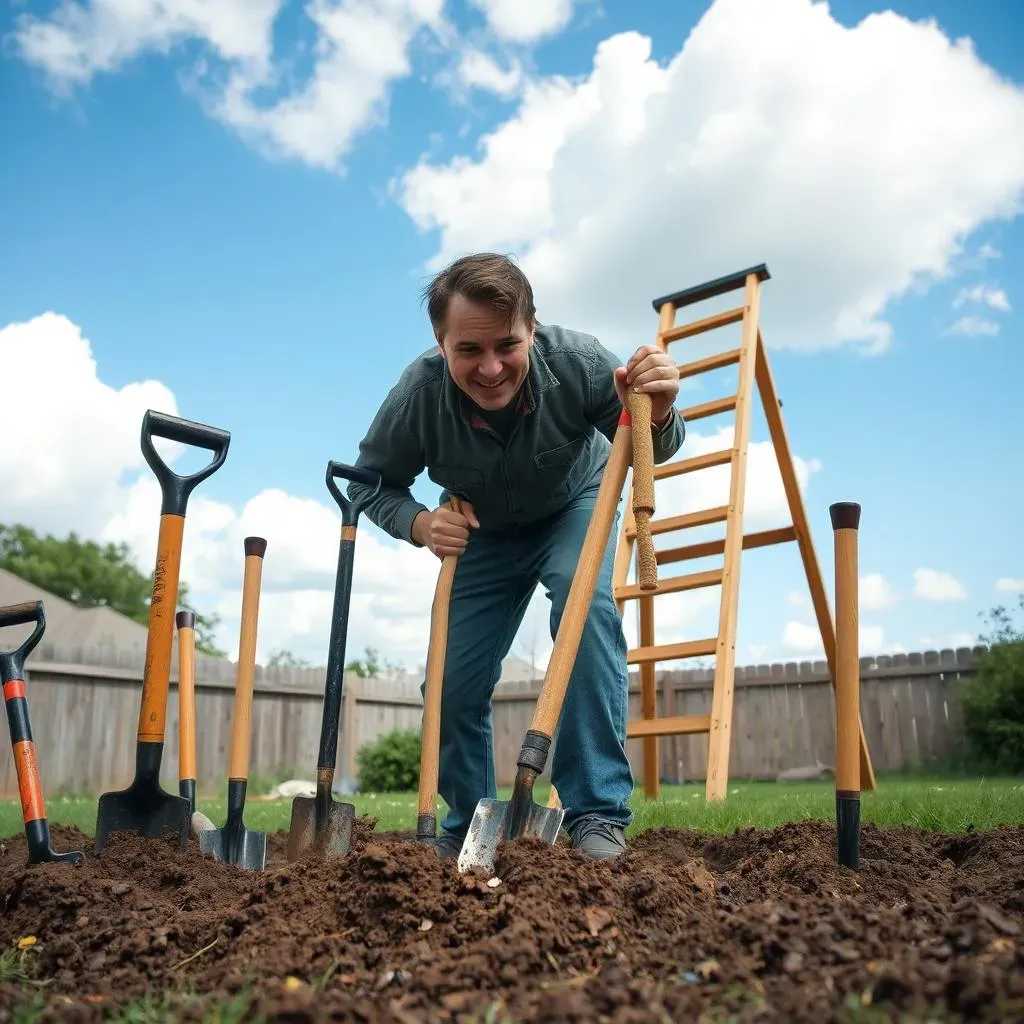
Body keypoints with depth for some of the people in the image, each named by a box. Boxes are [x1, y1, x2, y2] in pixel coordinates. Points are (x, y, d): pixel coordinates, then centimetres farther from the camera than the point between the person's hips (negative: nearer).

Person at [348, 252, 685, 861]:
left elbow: (652, 451, -18)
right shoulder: (417, 398, -31)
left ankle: (599, 815, -23)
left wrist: (657, 415, -43)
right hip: (483, 531, 2)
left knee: (585, 598, -32)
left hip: (574, 504, -1)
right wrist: (420, 524, -34)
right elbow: (370, 484, -13)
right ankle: (468, 828, 22)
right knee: (453, 682, -4)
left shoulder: (576, 360, -33)